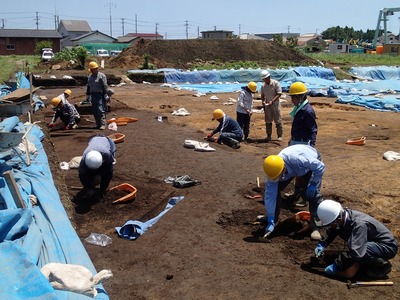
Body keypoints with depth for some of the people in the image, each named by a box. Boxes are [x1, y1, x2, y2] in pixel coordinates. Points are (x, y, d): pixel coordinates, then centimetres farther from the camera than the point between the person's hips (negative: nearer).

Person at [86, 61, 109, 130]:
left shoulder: (101, 76, -5)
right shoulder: (90, 77, 15)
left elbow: (105, 86, -9)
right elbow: (88, 86, 23)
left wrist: (106, 95, -14)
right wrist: (87, 95, 21)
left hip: (100, 95, -7)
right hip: (93, 95, 7)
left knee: (101, 110, -12)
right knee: (94, 111, 8)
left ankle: (103, 124, -11)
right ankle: (98, 124, 17)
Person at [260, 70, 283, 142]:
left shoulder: (276, 83, -12)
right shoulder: (263, 86, 2)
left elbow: (279, 94, -15)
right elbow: (262, 95, 12)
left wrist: (272, 101, -24)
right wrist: (263, 101, -8)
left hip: (275, 104, -4)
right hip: (267, 105, 5)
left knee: (278, 121, 0)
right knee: (268, 121, 9)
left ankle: (280, 135, 8)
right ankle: (268, 135, 18)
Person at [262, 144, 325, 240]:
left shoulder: (298, 159, -48)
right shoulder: (273, 170, -33)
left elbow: (320, 166, -31)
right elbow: (270, 195, -28)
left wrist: (313, 184, -33)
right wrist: (270, 222, -29)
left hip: (312, 163, -3)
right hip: (292, 168, 4)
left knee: (313, 193, -23)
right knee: (273, 190, -8)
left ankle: (315, 226, -10)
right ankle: (273, 218, 13)